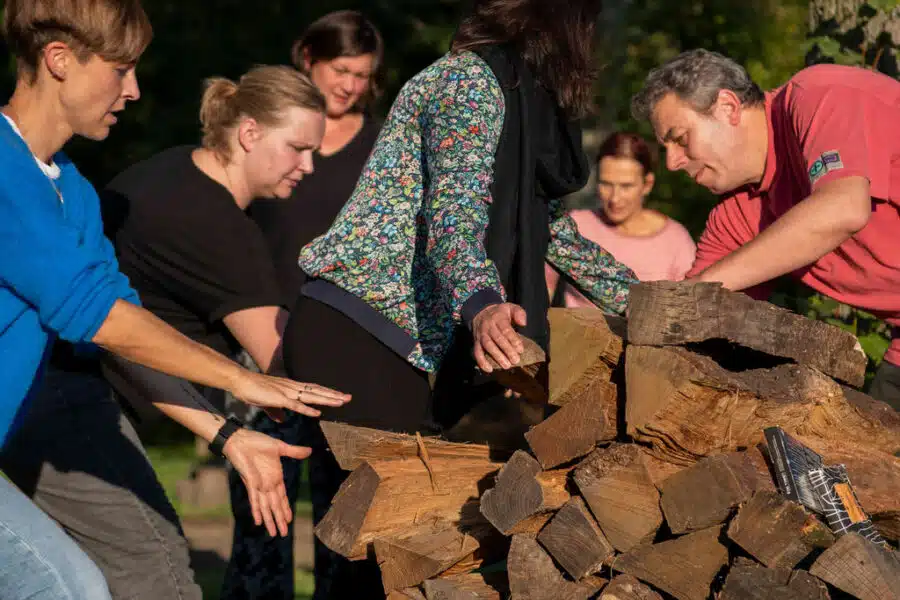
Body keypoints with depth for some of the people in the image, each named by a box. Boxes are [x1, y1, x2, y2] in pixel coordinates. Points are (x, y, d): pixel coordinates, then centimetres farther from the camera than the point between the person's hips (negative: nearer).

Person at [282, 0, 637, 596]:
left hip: (409, 339, 10)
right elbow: (454, 214, -24)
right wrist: (481, 306, -43)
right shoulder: (470, 80, -10)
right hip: (357, 328, -10)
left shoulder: (516, 95, 20)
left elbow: (551, 227, 30)